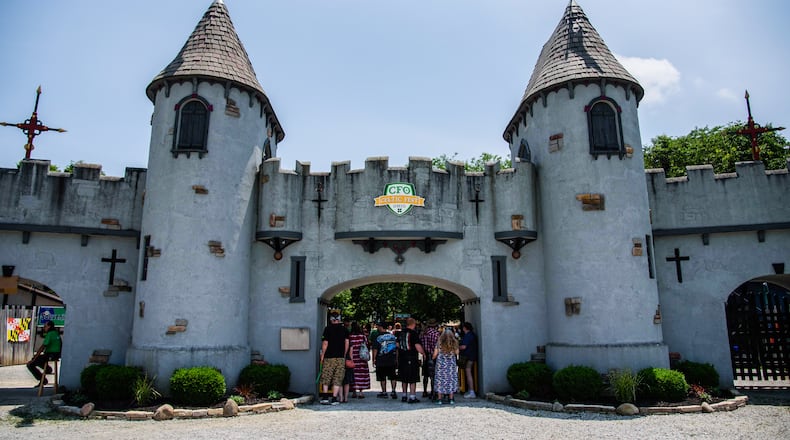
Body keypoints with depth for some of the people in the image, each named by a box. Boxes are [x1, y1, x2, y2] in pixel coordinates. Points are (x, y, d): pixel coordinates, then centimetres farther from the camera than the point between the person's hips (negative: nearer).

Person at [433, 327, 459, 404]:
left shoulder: (439, 344, -7)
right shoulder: (454, 343, -5)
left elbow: (435, 354, -2)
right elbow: (457, 353, 6)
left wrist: (433, 359, 18)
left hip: (441, 364, -1)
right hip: (451, 365, 1)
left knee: (440, 381, 5)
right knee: (451, 381, 8)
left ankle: (439, 399, 6)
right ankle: (451, 399, 10)